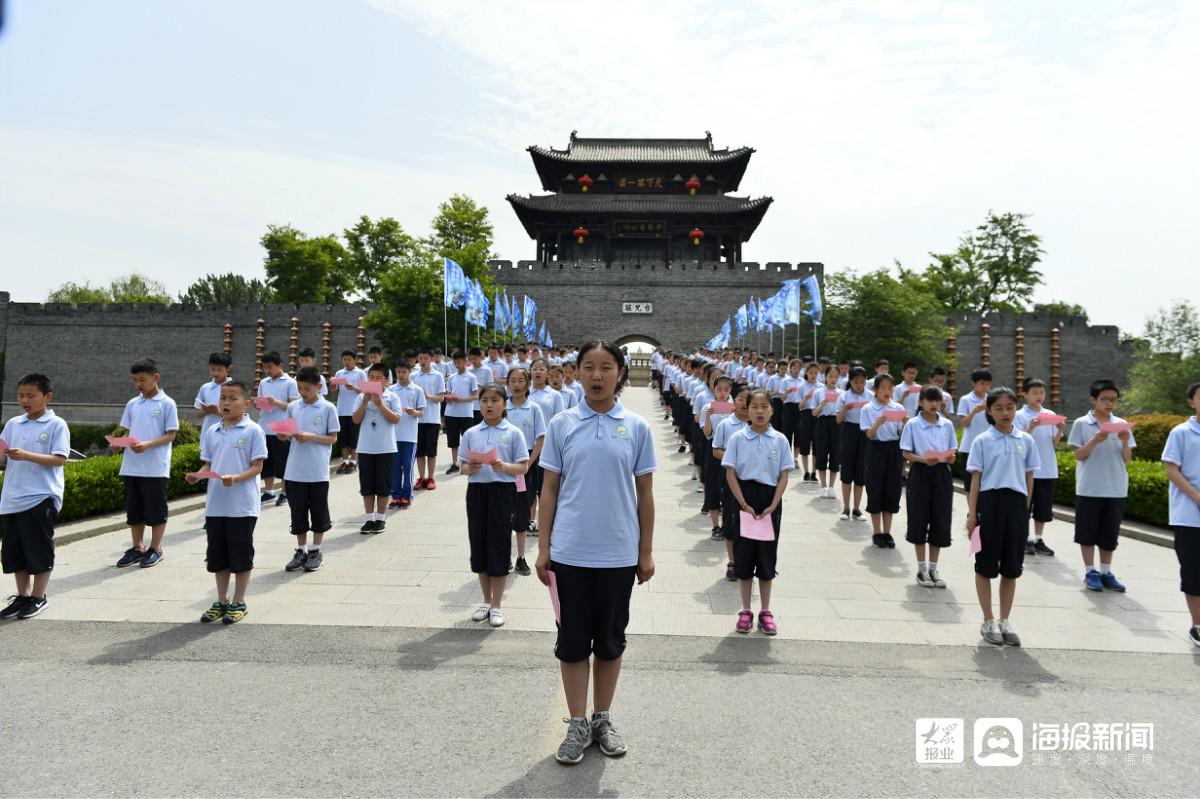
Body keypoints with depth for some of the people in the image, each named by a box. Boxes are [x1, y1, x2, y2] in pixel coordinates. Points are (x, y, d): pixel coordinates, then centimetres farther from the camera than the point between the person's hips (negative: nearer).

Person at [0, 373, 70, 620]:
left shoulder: (57, 425, -5)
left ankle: (38, 597, 15)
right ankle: (22, 595, 23)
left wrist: (26, 455, -24)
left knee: (39, 549, 3)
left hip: (42, 498, -6)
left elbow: (59, 459, -13)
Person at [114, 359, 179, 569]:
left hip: (156, 468, -5)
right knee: (134, 509, 12)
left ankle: (156, 549, 15)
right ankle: (137, 548, 23)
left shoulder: (167, 404, -5)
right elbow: (128, 431, 15)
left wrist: (148, 445, -21)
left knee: (156, 509, 3)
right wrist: (119, 444, -6)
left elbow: (170, 435, -7)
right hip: (131, 467, 5)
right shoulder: (132, 404, 10)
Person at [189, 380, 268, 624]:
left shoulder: (253, 431, -7)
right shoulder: (211, 432, 9)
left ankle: (239, 603, 17)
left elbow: (257, 466, -9)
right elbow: (208, 464, 12)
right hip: (215, 505, 5)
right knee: (217, 555, 13)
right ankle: (222, 601, 27)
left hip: (243, 506, -5)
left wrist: (236, 478, -25)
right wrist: (199, 475, -9)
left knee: (241, 555, 4)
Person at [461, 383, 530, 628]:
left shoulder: (513, 433, -3)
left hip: (502, 491, -3)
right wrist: (469, 468, -13)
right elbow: (462, 465, 9)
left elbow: (523, 467, -4)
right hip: (477, 490, 3)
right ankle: (486, 601, 24)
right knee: (478, 543, 8)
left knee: (499, 545, 1)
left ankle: (496, 605, 12)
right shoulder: (471, 434, 7)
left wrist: (504, 466, -21)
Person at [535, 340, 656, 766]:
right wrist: (543, 546, 0)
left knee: (610, 639, 13)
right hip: (570, 551, 0)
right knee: (573, 639, 8)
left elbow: (645, 494, 3)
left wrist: (646, 551, 2)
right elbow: (550, 488, 3)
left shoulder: (637, 428, -1)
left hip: (619, 553, 0)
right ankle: (578, 725, 23)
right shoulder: (562, 424, -1)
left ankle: (603, 719, 30)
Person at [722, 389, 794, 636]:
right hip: (744, 498, -1)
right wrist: (744, 504, -12)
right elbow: (730, 473, -4)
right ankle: (745, 611, 17)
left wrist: (773, 506, -10)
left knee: (767, 557, 8)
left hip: (770, 500, 1)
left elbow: (783, 476, 0)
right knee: (744, 555, 5)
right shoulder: (737, 438, -4)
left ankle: (765, 611, 20)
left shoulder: (779, 440, -1)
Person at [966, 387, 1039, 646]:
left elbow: (1029, 478, 10)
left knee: (1011, 566, 9)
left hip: (1016, 503, 3)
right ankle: (988, 622, 16)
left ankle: (1005, 621, 21)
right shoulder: (982, 441, -1)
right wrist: (972, 512, -6)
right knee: (986, 564, 4)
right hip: (990, 501, -2)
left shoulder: (1026, 440, 6)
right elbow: (976, 478, -2)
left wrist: (1025, 508, 7)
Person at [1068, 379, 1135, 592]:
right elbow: (1078, 455, -5)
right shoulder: (1081, 424, -4)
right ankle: (1090, 572, 14)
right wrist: (1095, 440, -20)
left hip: (1116, 489, 3)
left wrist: (1125, 442, -15)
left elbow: (1127, 458, 4)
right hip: (1089, 488, -3)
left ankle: (1106, 572, 19)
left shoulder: (1121, 424, 4)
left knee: (1110, 532, 9)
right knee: (1087, 531, 4)